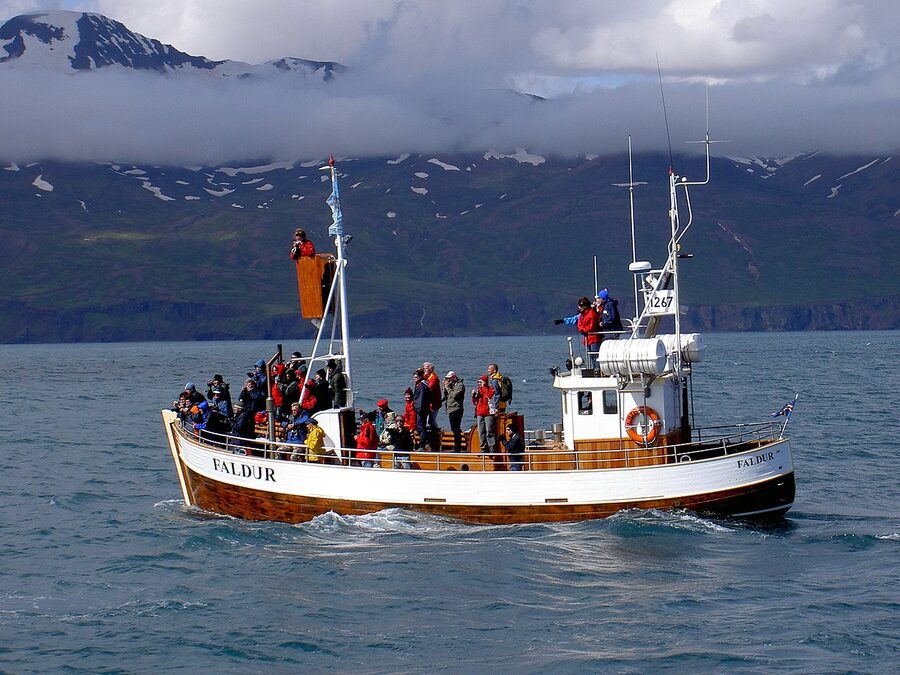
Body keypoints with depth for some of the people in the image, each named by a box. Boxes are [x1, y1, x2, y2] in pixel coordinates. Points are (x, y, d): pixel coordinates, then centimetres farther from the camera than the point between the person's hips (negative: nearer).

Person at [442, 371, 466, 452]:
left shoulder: (460, 385, -7)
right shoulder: (452, 385, 19)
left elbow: (454, 395, -19)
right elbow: (445, 395, 17)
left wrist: (448, 388, -10)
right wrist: (445, 386, 5)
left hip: (456, 409, -9)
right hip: (450, 409, 9)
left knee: (455, 430, -11)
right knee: (454, 429, 11)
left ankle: (457, 448, -11)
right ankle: (457, 448, 15)